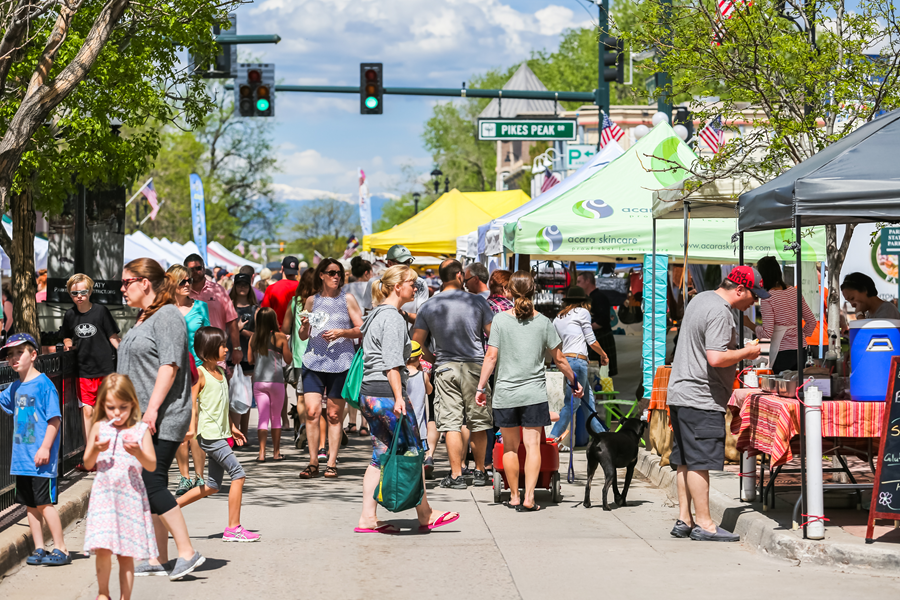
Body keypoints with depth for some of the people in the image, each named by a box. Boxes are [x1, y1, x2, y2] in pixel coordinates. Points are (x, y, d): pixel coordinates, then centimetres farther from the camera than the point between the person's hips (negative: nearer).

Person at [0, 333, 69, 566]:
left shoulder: (44, 384, -11)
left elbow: (55, 419, -14)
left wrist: (45, 447, -20)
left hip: (41, 459, -8)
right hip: (21, 458, 8)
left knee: (44, 503, -6)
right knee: (30, 505, 10)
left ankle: (61, 550, 0)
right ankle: (39, 549, 18)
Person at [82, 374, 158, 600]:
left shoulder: (141, 430, 2)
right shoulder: (99, 427, 5)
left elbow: (152, 465, -1)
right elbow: (88, 463, 7)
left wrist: (138, 453, -20)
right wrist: (96, 449, -14)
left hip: (131, 495, 0)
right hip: (104, 494, 0)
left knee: (126, 554, 3)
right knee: (103, 548, -11)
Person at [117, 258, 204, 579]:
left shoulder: (167, 316, -11)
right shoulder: (143, 318, 19)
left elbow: (170, 366, -20)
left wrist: (152, 408, -24)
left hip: (163, 418, -10)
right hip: (141, 419, 10)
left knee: (153, 484, -14)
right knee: (148, 487, 9)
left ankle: (187, 552, -9)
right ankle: (158, 559, 13)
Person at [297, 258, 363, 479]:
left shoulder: (347, 299, 7)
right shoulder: (312, 300, 12)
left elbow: (362, 329, 4)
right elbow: (303, 336, 18)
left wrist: (342, 332, -13)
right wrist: (304, 325, -4)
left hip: (340, 361, -1)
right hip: (314, 360, 1)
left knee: (334, 415, 0)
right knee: (312, 411, -9)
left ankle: (331, 463, 6)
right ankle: (313, 463, -1)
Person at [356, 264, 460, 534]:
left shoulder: (375, 314, 18)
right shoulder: (393, 317, -12)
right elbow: (392, 362, -20)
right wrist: (399, 397, -23)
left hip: (368, 391, 10)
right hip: (387, 392, -10)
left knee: (381, 456, 10)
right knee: (413, 453, 0)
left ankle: (368, 518, 7)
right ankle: (425, 516, 7)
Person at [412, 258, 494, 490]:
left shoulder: (428, 307, 1)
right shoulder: (477, 301, -3)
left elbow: (416, 341, -1)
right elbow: (494, 334, -4)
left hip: (445, 368, 1)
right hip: (475, 366, -1)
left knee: (451, 423, 1)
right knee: (478, 423, 10)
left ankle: (456, 475, -2)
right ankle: (479, 472, 18)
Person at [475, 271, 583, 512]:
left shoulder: (500, 320, -3)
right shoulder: (543, 322, 0)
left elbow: (491, 357, -6)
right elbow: (559, 359, 6)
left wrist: (481, 387, 1)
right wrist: (574, 382, 20)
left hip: (505, 393, 0)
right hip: (534, 393, 0)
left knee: (510, 447, 10)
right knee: (533, 445, -1)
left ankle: (514, 496, 17)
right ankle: (529, 498, -10)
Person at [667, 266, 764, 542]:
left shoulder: (700, 299, 16)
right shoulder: (720, 312, -17)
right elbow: (716, 358, -25)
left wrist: (740, 353, 19)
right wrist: (746, 352, -9)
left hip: (680, 394, 10)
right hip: (701, 398, -10)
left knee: (686, 461, 12)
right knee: (699, 462, -7)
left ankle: (684, 520, 16)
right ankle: (703, 524, -4)